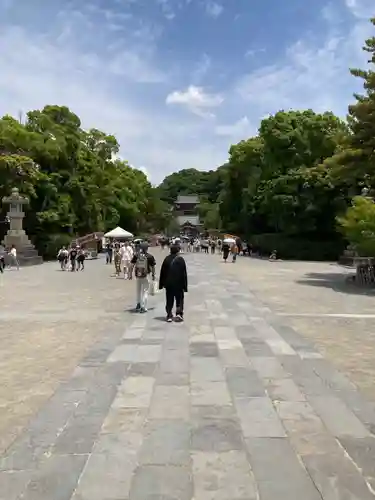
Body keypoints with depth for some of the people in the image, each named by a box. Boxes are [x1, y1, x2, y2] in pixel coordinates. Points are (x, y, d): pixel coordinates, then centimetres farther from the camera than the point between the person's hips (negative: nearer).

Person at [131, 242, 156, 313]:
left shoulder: (136, 255, -1)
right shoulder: (150, 256, -8)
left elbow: (132, 265, 0)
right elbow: (153, 267, -3)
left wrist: (131, 273, 7)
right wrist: (153, 275, 10)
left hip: (138, 275, 3)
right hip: (146, 275, -3)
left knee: (138, 290, 22)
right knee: (145, 291, 5)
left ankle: (138, 304, 32)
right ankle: (143, 307, 2)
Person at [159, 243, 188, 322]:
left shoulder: (166, 259, 3)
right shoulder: (181, 259, -6)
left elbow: (162, 272, 5)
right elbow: (184, 273, -6)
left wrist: (161, 284, 12)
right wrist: (185, 285, -1)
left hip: (168, 284, 3)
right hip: (179, 284, -2)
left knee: (169, 300, 9)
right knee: (179, 299, 10)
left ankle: (169, 316, 5)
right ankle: (179, 313, -1)